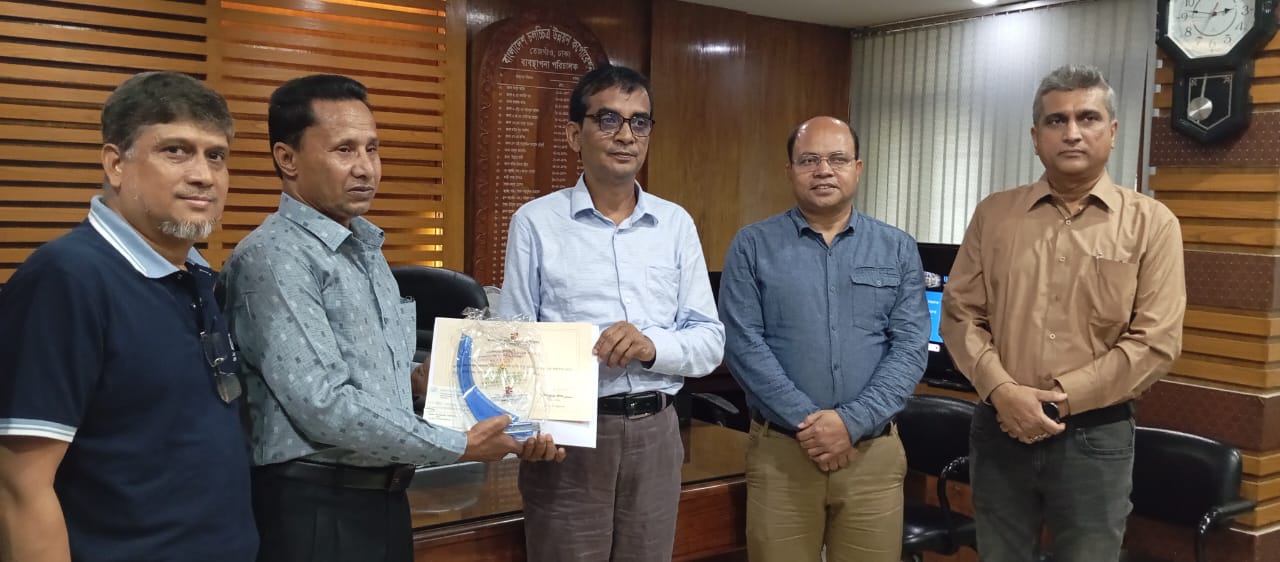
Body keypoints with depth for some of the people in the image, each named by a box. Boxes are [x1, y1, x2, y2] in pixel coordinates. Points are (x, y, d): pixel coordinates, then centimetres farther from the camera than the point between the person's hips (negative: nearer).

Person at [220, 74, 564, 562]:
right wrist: (459, 447, -16)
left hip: (384, 498, 8)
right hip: (315, 509, -8)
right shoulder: (274, 257, -16)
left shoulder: (366, 248, 12)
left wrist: (505, 426, 3)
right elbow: (323, 406, -23)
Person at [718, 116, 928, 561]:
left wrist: (852, 421, -13)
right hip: (779, 450, -1)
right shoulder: (752, 246, 1)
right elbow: (742, 344, -7)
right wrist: (805, 421, -14)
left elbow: (911, 347, -1)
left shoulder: (897, 249, 6)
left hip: (873, 451, 2)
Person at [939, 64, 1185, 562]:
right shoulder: (993, 214, 4)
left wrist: (1060, 399, -14)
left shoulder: (1152, 223, -2)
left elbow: (1154, 341, -7)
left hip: (1095, 436, -1)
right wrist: (1002, 391, -13)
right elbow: (960, 314, 2)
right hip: (1000, 428, 2)